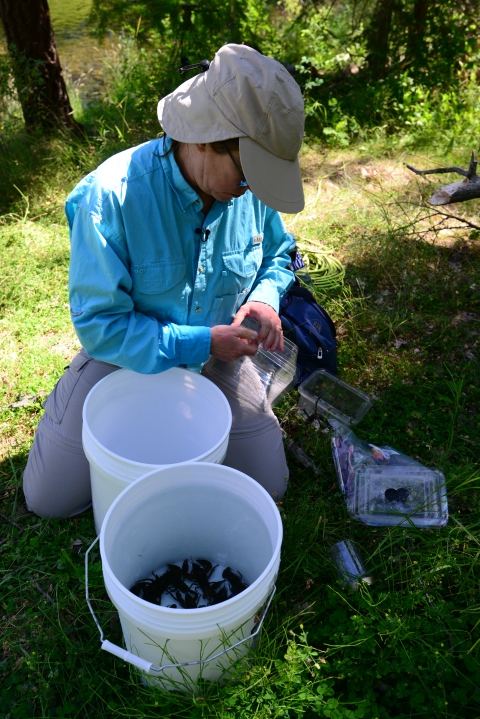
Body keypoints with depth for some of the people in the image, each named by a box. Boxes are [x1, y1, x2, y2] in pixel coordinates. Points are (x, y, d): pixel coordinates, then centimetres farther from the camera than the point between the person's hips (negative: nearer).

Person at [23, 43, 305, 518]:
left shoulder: (251, 190, -14)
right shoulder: (110, 196, -28)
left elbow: (279, 254, 7)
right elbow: (99, 324, -25)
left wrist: (266, 297, -16)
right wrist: (199, 342, -30)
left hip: (216, 358, 3)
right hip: (124, 355, -2)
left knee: (267, 487, 2)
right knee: (49, 498, 2)